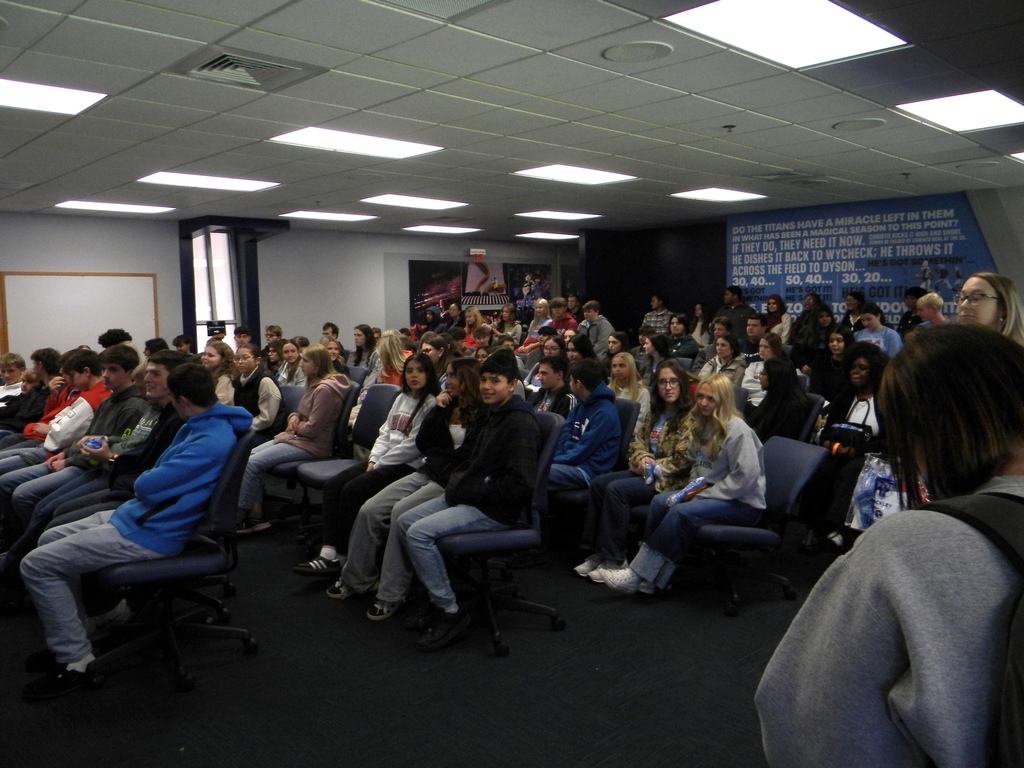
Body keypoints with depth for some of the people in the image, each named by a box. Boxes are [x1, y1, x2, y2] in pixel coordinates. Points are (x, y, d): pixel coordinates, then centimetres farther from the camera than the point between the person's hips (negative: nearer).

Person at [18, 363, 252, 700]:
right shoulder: (201, 425, 5)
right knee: (50, 540, 21)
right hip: (137, 513, 11)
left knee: (37, 565, -8)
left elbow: (147, 485, -23)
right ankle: (71, 637, 28)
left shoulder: (212, 441, -28)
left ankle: (76, 661, 0)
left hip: (149, 533, -11)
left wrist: (144, 479, -2)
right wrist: (150, 482, -4)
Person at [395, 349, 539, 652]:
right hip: (468, 496, 10)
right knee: (404, 522, 5)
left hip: (495, 510, -10)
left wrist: (471, 490, -18)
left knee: (419, 533, -21)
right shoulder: (492, 414, 12)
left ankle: (449, 611, -9)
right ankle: (437, 595, 11)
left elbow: (520, 485, -26)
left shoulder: (520, 423, -17)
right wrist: (458, 479, 6)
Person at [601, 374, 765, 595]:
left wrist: (707, 494, -18)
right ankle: (651, 575, -20)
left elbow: (746, 476, -22)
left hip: (743, 502, -8)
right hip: (708, 492, 8)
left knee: (681, 512, -29)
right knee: (660, 501, -16)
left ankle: (638, 574, -21)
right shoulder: (701, 425, 10)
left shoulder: (737, 430, -16)